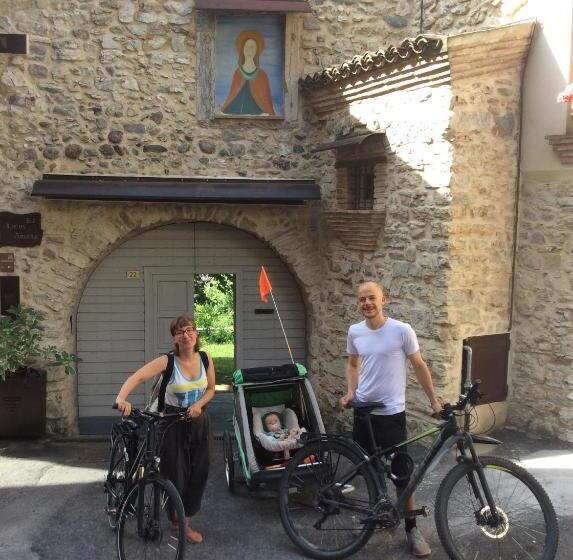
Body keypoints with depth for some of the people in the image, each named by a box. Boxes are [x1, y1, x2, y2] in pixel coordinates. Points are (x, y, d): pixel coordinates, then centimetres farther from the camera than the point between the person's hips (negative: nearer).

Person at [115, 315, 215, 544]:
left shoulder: (205, 359, -5)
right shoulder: (167, 361, -17)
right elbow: (137, 377, -30)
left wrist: (199, 404, -13)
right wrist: (121, 398, -48)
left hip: (198, 422, 4)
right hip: (173, 422, -4)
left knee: (198, 473, 8)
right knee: (175, 474, -1)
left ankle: (185, 520, 29)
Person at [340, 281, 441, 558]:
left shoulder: (402, 331, -13)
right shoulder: (354, 332, 0)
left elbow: (419, 366, -4)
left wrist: (434, 401, -3)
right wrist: (351, 392, 0)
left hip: (391, 412, -4)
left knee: (401, 473, 1)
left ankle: (411, 529, 16)